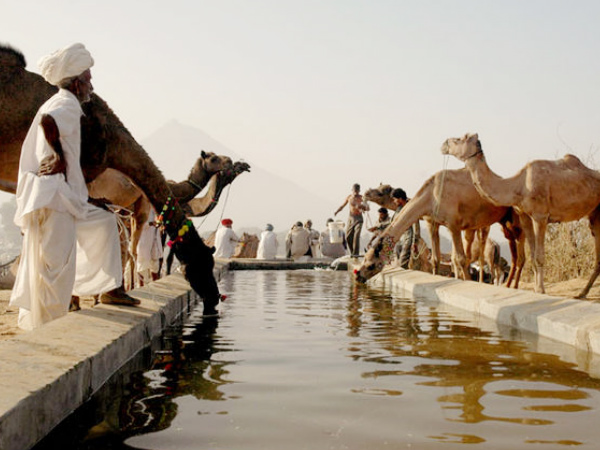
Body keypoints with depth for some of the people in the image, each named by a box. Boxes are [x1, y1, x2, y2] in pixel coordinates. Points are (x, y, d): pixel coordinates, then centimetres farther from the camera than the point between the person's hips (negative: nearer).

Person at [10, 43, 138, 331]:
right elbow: (47, 121, -31)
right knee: (56, 268, -8)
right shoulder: (67, 104, -9)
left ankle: (110, 288, 20)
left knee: (105, 222, 20)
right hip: (53, 198, -10)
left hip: (65, 199, 10)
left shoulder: (58, 105, 21)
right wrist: (59, 156, -20)